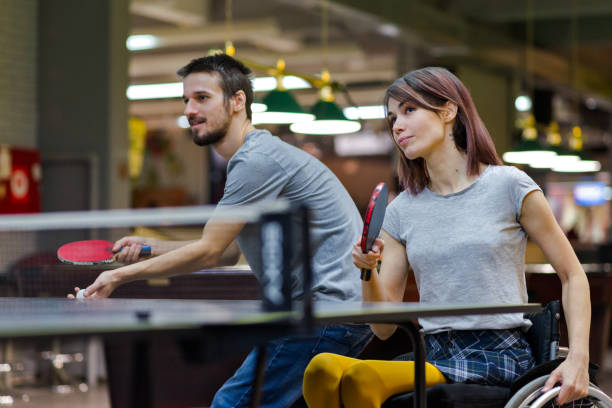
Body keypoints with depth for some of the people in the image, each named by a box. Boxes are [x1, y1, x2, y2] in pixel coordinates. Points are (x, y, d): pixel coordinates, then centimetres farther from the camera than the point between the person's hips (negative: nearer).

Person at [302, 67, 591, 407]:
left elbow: (573, 275, 7)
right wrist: (369, 273, -7)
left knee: (361, 377, -31)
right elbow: (384, 327, 12)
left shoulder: (509, 187, 3)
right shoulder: (403, 210, 14)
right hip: (434, 354, 4)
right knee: (323, 369, -30)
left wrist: (578, 358, -6)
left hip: (500, 357, -4)